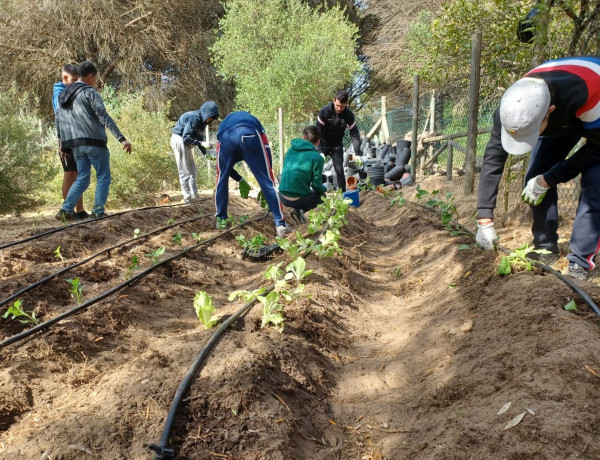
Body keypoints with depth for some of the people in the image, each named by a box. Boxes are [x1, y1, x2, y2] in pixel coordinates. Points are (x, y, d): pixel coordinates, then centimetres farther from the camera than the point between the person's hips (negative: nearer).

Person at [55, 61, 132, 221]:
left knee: (82, 179, 12)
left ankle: (66, 210, 0)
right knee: (103, 178, 4)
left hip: (76, 144, 7)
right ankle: (98, 212, 0)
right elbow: (104, 117, -15)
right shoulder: (90, 92, -6)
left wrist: (61, 140, 26)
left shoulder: (63, 95, 17)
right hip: (94, 142, -7)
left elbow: (58, 119, 18)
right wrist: (122, 138, -19)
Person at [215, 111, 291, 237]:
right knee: (267, 182, 5)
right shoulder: (253, 121, 44)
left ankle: (221, 221, 27)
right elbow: (266, 149, 31)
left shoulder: (224, 123, 45)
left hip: (226, 138, 1)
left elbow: (224, 166, 41)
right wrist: (266, 178, 37)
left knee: (222, 180, 23)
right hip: (250, 134, -1)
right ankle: (280, 225, 1)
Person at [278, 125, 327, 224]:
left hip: (283, 197, 6)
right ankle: (301, 210, -2)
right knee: (322, 195, 25)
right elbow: (316, 185, -8)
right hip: (298, 199, -6)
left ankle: (299, 209, 6)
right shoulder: (317, 157, -10)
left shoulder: (290, 150, 7)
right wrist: (324, 189, 17)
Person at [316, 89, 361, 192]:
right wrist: (320, 152, -28)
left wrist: (357, 153, -23)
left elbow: (355, 135, -12)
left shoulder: (349, 115, -17)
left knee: (339, 170, -1)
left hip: (337, 145, 1)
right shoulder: (325, 111, -23)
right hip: (323, 144, -1)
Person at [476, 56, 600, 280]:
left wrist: (547, 180, -28)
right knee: (534, 178, -7)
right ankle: (546, 248, 7)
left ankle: (580, 262, -12)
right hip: (562, 117, 4)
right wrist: (485, 219, -29)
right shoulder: (514, 106, -34)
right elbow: (493, 159, -28)